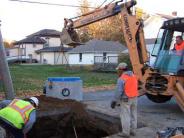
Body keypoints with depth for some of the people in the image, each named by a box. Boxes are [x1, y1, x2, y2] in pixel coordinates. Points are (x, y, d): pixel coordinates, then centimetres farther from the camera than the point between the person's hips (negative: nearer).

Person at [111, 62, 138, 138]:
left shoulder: (121, 79, -18)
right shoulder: (133, 76, 5)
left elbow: (119, 92, -21)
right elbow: (134, 88, 13)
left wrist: (114, 101, -13)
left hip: (126, 100, -7)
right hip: (134, 98, 7)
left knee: (125, 116, 2)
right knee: (132, 115, 14)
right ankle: (132, 131, 22)